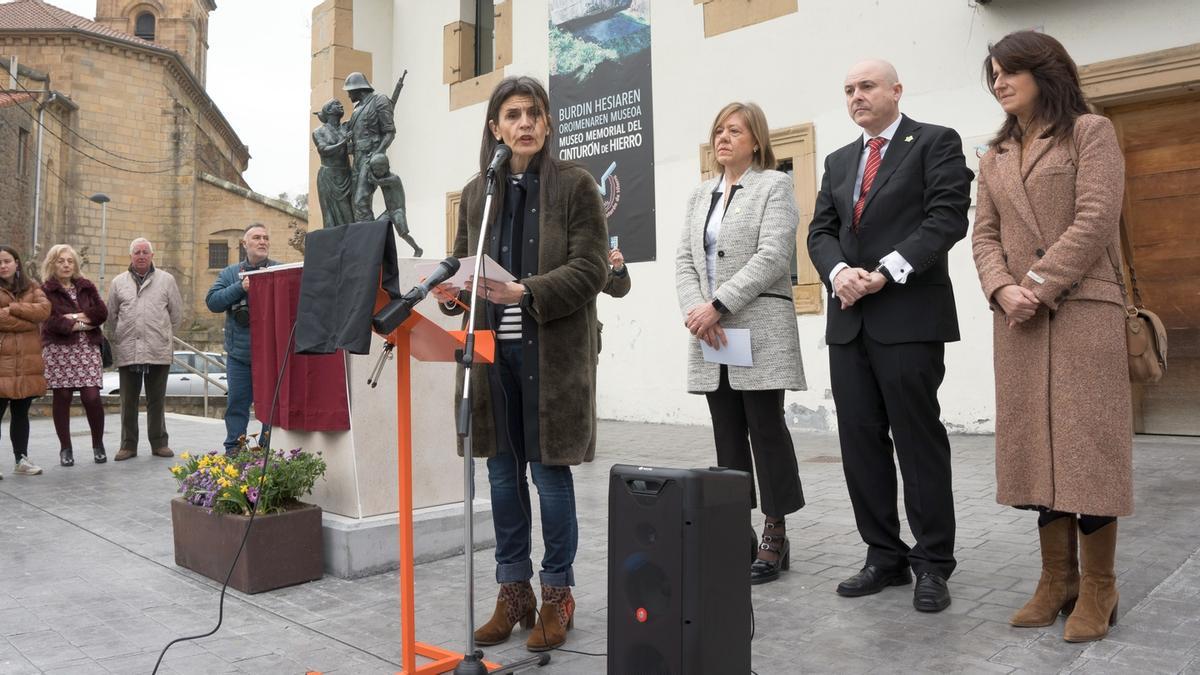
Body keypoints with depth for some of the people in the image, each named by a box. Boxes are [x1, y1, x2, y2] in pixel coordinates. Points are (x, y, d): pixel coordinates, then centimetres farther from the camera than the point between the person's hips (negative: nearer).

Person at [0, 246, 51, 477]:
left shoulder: (32, 288, 14)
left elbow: (44, 310, -4)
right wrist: (28, 320, -12)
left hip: (27, 361, 4)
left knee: (21, 413, 11)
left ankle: (21, 459, 18)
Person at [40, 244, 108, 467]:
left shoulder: (86, 287, 13)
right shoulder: (45, 290, 2)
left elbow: (102, 312, 0)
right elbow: (50, 321, -11)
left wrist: (76, 317, -10)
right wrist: (80, 324, -10)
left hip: (88, 348, 2)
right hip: (58, 350, -2)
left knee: (92, 397, -6)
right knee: (62, 397, 3)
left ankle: (98, 444, 10)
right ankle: (65, 448, 14)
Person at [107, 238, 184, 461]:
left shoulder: (166, 280, 6)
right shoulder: (118, 282, 10)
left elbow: (177, 314, 9)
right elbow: (112, 316, 14)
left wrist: (165, 337, 8)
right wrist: (120, 339, 9)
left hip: (158, 351, -1)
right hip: (127, 352, 1)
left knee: (157, 401, 6)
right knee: (128, 401, 6)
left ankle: (159, 443, 14)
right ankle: (128, 445, 14)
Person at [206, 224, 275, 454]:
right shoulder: (230, 273, 13)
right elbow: (212, 301, 1)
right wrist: (240, 287, -10)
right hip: (239, 351, 2)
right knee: (236, 403, 6)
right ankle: (233, 452, 13)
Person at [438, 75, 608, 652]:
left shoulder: (575, 185, 0)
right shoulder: (476, 193, 13)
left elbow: (590, 269, -8)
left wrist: (525, 293, -21)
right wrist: (452, 290, -8)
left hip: (553, 352, -4)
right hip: (492, 350, 4)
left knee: (550, 472, 1)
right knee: (502, 473, 9)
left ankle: (556, 595, 17)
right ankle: (513, 592, 24)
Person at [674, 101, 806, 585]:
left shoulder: (774, 185, 2)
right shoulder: (700, 194, 19)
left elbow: (770, 258, -11)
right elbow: (685, 260, 11)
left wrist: (718, 305, -17)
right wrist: (694, 310, -8)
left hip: (758, 329, -5)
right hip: (711, 333, 6)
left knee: (766, 429, -2)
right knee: (728, 434, 7)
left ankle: (775, 537, 7)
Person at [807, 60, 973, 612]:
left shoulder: (936, 143, 4)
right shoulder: (839, 161, 21)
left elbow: (947, 217, -9)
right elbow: (820, 230, 12)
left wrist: (887, 271, -17)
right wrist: (839, 271, -9)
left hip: (909, 316, -5)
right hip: (849, 319, 6)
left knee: (918, 440, -1)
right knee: (860, 442, 6)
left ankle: (933, 564, 11)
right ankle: (885, 556, 18)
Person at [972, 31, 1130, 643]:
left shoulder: (1090, 132, 4)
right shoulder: (994, 157, 19)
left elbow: (1096, 218, -8)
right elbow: (985, 235, 10)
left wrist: (1039, 285, -15)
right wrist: (1003, 290, -9)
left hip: (1082, 308, -5)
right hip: (1017, 317, 5)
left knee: (1085, 441, -5)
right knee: (1036, 444, 4)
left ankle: (1097, 590, 5)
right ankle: (1057, 580, 13)